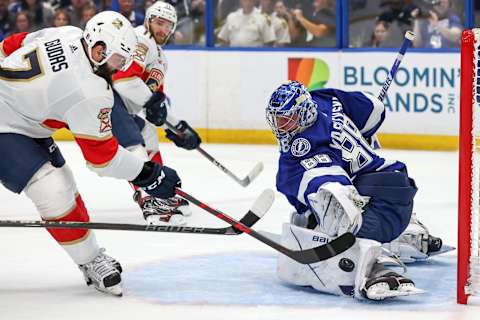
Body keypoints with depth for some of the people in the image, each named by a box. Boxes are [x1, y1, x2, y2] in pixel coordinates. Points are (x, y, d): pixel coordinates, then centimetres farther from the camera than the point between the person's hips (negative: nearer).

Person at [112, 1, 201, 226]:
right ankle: (149, 201, -32)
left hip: (124, 106, 11)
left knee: (149, 140, 21)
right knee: (136, 146, -23)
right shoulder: (141, 40, -9)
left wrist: (177, 127, 19)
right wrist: (150, 100, -21)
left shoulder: (160, 59, 25)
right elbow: (121, 76, -23)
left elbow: (158, 98, 27)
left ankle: (163, 195, 32)